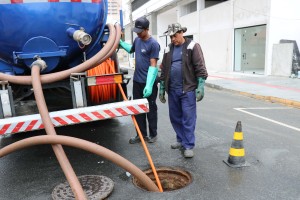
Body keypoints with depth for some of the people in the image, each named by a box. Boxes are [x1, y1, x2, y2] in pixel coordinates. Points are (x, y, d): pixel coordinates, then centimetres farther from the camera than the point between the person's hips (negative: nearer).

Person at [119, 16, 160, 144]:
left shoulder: (153, 44, -14)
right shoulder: (137, 40, 8)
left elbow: (153, 66, -20)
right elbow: (131, 49, 31)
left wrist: (149, 85, -27)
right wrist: (120, 42, 19)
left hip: (149, 83, -7)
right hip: (137, 81, 7)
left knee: (150, 109, 6)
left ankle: (153, 135, 22)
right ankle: (141, 134, 23)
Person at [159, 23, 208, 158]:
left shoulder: (192, 46, -3)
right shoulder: (168, 49, 13)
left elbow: (200, 67, -9)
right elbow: (164, 70, 15)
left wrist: (200, 86, -16)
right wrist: (162, 88, 13)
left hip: (188, 89, -6)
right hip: (172, 90, 6)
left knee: (188, 118, -2)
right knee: (175, 117, 13)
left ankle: (188, 146, 6)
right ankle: (181, 140, 29)